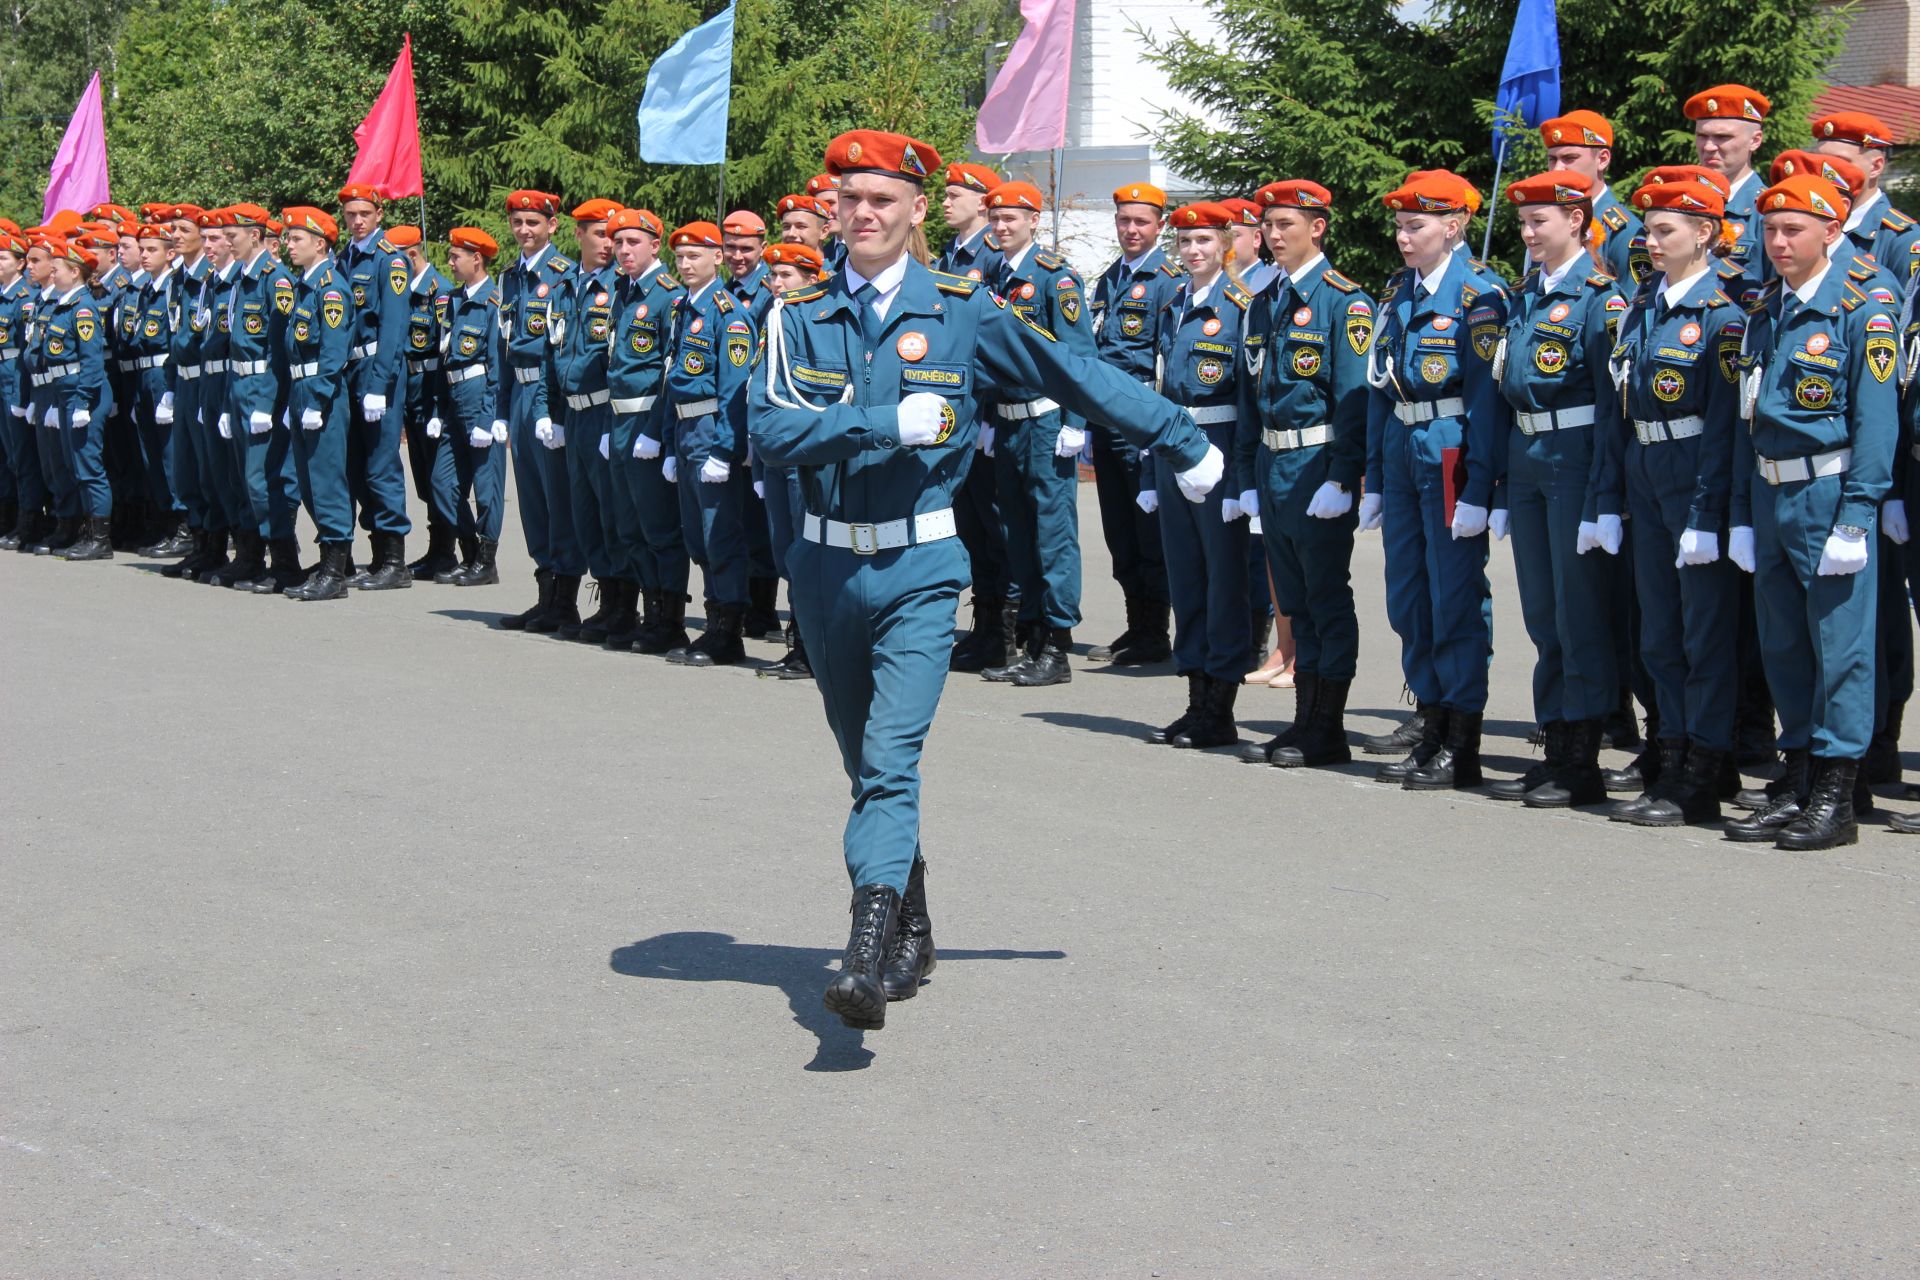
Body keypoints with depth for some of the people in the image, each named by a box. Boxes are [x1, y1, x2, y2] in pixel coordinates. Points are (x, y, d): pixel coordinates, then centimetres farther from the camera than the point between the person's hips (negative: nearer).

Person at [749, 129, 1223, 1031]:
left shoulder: (963, 311, 0)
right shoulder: (798, 315, 3)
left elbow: (1074, 376, 7)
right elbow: (770, 429, -10)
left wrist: (1184, 445, 14)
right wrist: (885, 424, -19)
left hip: (918, 569, -3)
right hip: (826, 566, 3)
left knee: (891, 760, -17)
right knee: (867, 766, 14)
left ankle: (867, 957, -24)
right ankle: (909, 936, 30)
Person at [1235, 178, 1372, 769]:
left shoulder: (1344, 301, -8)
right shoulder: (1263, 305, 14)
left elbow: (1354, 398, -13)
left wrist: (1341, 479, -19)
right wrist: (1247, 477, 13)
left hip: (1319, 466, -7)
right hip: (1272, 467, 7)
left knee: (1328, 600, -1)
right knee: (1296, 602, 11)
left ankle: (1328, 731, 4)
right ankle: (1306, 721, 17)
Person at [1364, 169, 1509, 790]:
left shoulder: (1477, 296, -10)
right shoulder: (1398, 293, 12)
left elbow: (1488, 398, -14)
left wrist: (1478, 490, -18)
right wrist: (1373, 480, 13)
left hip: (1451, 453, -7)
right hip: (1401, 452, 7)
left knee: (1456, 599, -3)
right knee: (1407, 599, 10)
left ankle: (1462, 749, 4)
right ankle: (1431, 730, 20)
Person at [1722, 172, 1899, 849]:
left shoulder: (1862, 312, -8)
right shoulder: (1764, 315, 12)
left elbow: (1875, 422, -12)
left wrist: (1855, 519, -17)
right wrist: (1742, 515, 13)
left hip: (1828, 494, -7)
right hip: (1769, 497, 7)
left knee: (1840, 645, -3)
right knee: (1783, 647, 11)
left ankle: (1836, 800, 2)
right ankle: (1800, 788, 20)